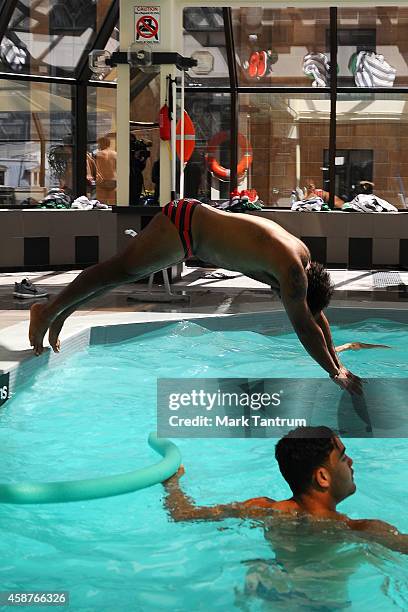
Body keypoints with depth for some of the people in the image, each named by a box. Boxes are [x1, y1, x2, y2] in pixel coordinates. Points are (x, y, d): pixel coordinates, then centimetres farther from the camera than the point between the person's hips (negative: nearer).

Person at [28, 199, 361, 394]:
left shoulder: (303, 257, 2)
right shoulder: (291, 270, -25)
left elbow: (317, 314, 12)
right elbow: (305, 326, -20)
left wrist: (337, 361, 15)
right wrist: (335, 372, -12)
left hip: (192, 217, 9)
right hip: (184, 226, -9)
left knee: (124, 272, 15)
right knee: (120, 269, -2)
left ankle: (61, 313, 26)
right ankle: (49, 311, 8)